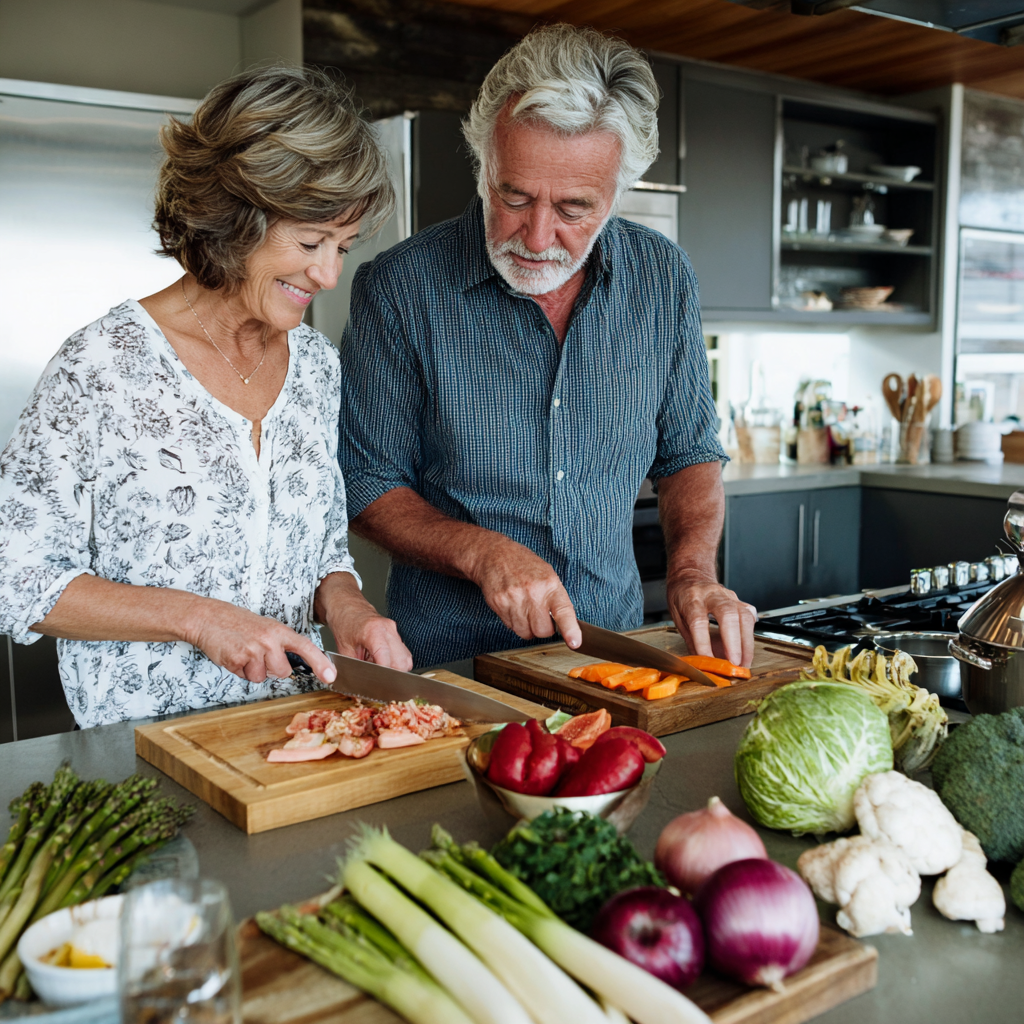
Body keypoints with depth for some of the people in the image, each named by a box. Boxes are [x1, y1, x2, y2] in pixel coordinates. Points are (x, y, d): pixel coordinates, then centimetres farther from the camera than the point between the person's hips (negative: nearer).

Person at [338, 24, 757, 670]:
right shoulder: (399, 289, -10)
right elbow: (365, 484, -3)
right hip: (451, 660, -5)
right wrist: (482, 553, -19)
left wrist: (692, 571, -6)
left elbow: (689, 452, 11)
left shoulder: (665, 279, 1)